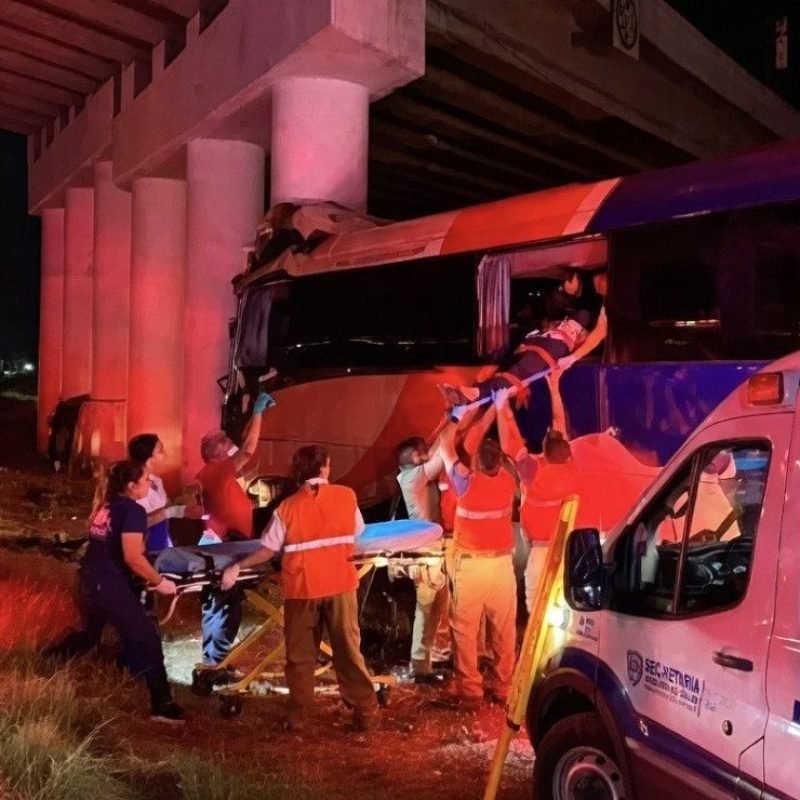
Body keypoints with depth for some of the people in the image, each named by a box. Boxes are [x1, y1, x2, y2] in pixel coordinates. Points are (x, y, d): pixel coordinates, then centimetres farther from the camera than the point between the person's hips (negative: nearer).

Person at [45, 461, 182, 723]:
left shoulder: (109, 507, 14)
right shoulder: (133, 509, -12)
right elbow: (132, 557, -21)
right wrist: (158, 581, -11)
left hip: (89, 579, 9)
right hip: (108, 584, -9)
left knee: (90, 635, 29)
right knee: (148, 637, -4)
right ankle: (162, 706, -4)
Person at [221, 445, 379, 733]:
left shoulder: (287, 507, -9)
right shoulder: (346, 496, -5)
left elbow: (268, 550, -6)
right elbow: (357, 533, 7)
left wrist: (238, 566, 8)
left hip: (302, 588, -1)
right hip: (340, 584, 1)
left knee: (300, 655, 13)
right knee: (349, 650, 11)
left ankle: (297, 716, 20)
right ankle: (366, 711, 15)